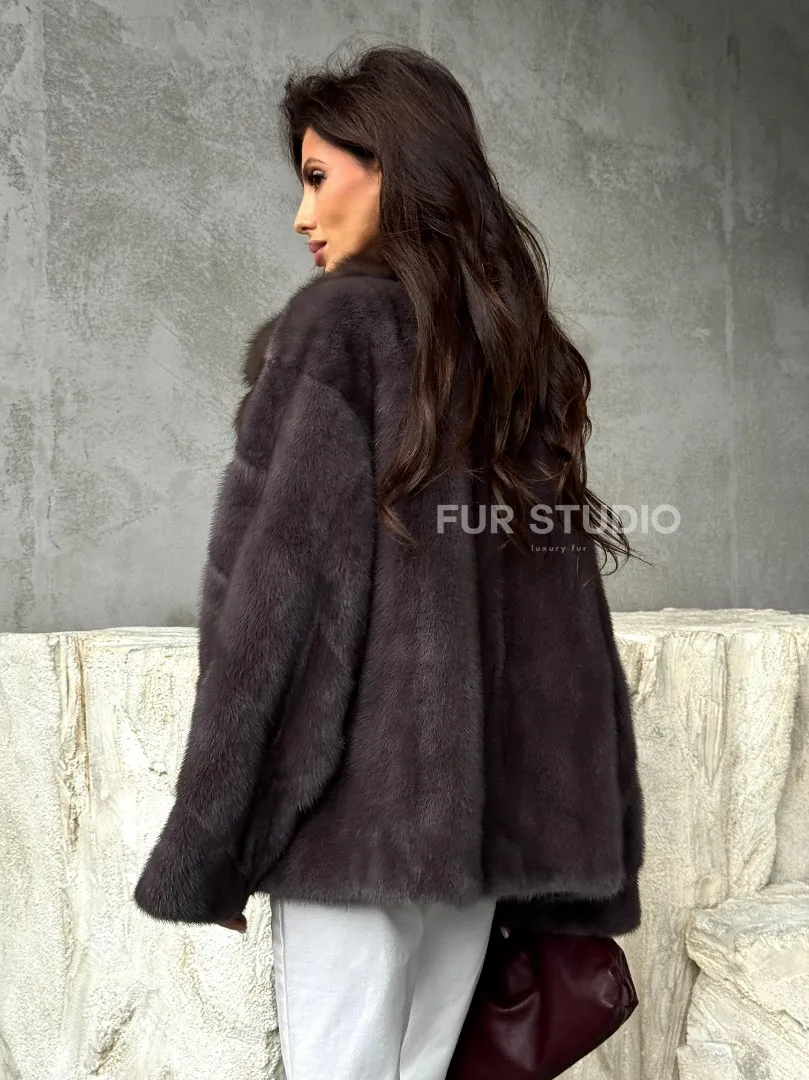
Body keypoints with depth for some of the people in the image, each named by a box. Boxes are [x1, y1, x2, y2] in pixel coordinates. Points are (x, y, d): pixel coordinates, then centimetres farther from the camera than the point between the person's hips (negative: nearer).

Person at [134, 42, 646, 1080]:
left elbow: (268, 587, -12)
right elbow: (566, 612, 11)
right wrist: (564, 834, 15)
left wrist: (206, 838, -6)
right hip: (491, 793, 6)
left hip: (359, 788, -6)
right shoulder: (526, 342, 12)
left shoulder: (335, 323, -6)